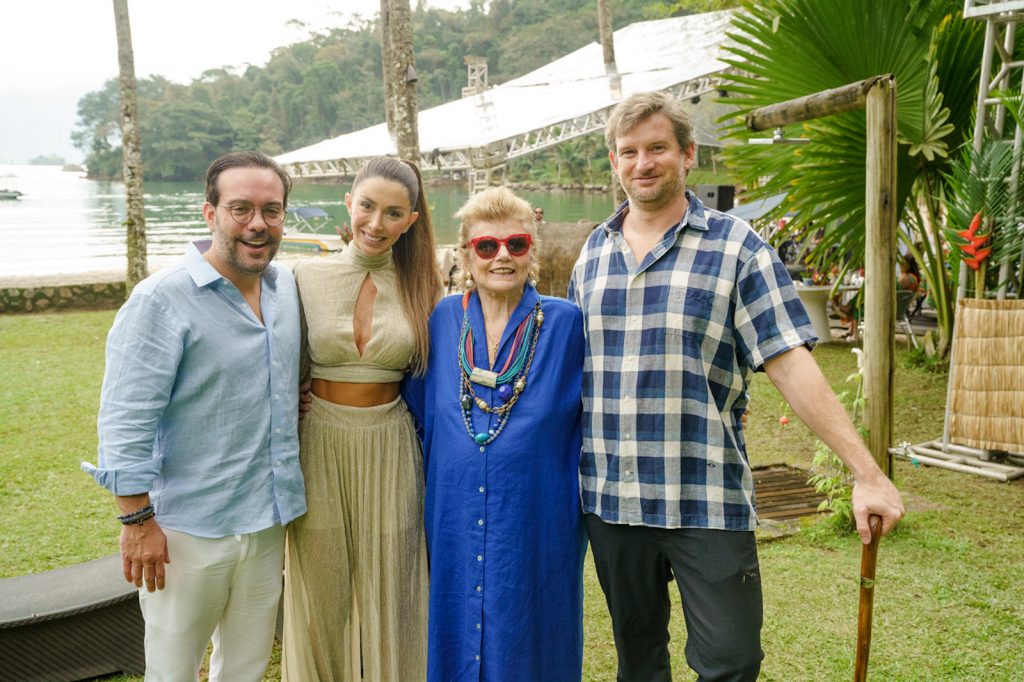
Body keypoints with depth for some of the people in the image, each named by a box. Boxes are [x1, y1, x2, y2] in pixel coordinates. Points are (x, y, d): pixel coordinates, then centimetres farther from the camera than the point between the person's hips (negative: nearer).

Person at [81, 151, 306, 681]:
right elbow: (125, 420, -17)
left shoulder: (286, 286, 4)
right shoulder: (161, 300, -16)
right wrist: (137, 520, -16)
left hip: (268, 518, 6)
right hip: (187, 529, -6)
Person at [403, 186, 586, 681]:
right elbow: (418, 415, 10)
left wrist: (579, 503, 0)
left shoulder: (564, 323, -4)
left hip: (536, 526, -2)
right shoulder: (442, 321, 2)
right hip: (454, 523, 2)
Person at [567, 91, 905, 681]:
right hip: (609, 497, 4)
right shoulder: (594, 251, 9)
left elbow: (790, 364, -10)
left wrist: (867, 472, -16)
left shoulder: (735, 246, -4)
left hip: (708, 500, -3)